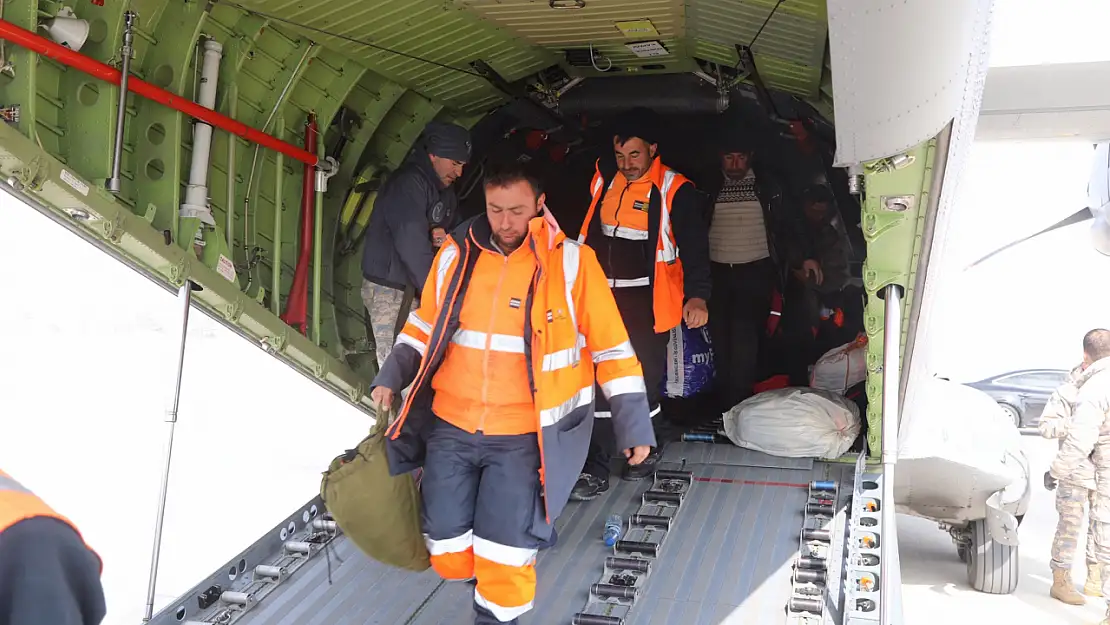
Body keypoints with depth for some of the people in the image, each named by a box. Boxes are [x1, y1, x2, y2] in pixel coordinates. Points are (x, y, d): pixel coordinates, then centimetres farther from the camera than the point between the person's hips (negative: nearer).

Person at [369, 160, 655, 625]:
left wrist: (633, 426, -2)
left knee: (504, 556, -8)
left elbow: (611, 347, -3)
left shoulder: (571, 262, -9)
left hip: (525, 436, -3)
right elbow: (426, 325, 15)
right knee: (448, 551, 9)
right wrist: (390, 377, 5)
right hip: (451, 427, 4)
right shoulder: (457, 254, 1)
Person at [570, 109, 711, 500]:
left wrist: (697, 296, -27)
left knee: (644, 380, 5)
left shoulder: (673, 190, -8)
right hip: (602, 297, 4)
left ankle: (648, 448, 29)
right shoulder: (602, 179, 6)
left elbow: (694, 245, -13)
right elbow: (585, 233, 19)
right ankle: (596, 469, 7)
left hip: (647, 303, -4)